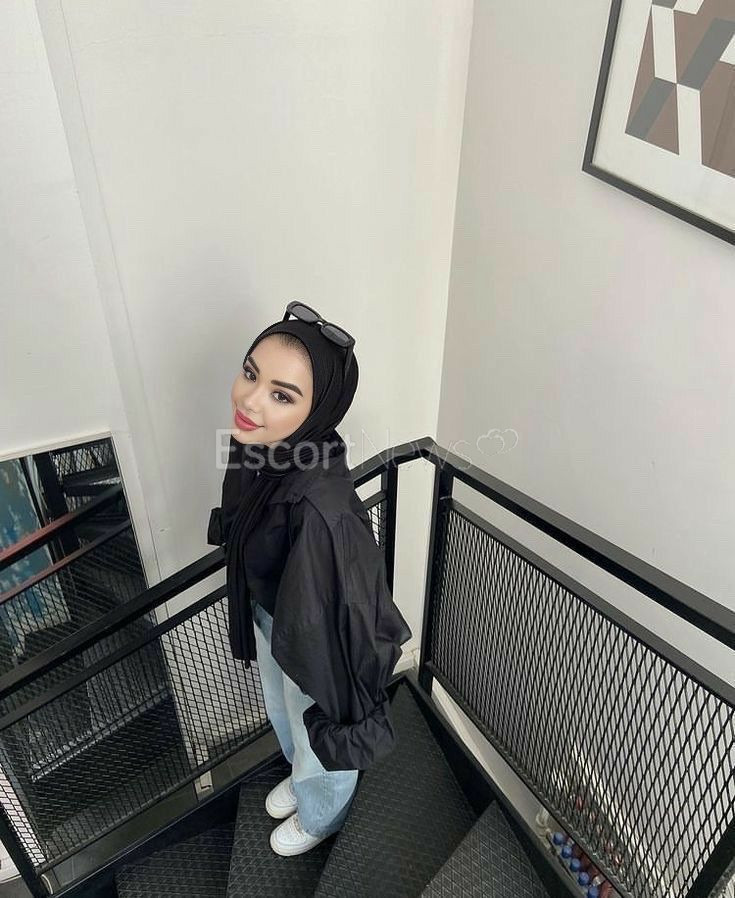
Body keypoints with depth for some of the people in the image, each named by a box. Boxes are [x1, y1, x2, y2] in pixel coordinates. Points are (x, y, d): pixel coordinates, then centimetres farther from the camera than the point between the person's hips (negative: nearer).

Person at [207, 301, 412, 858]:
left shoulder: (320, 508, -43)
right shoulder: (259, 448, -19)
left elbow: (330, 616, -29)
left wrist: (333, 701, -14)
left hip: (315, 642, -6)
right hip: (268, 619, 7)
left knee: (317, 737, 28)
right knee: (282, 716, 35)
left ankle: (321, 818, 63)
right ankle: (300, 777, 70)